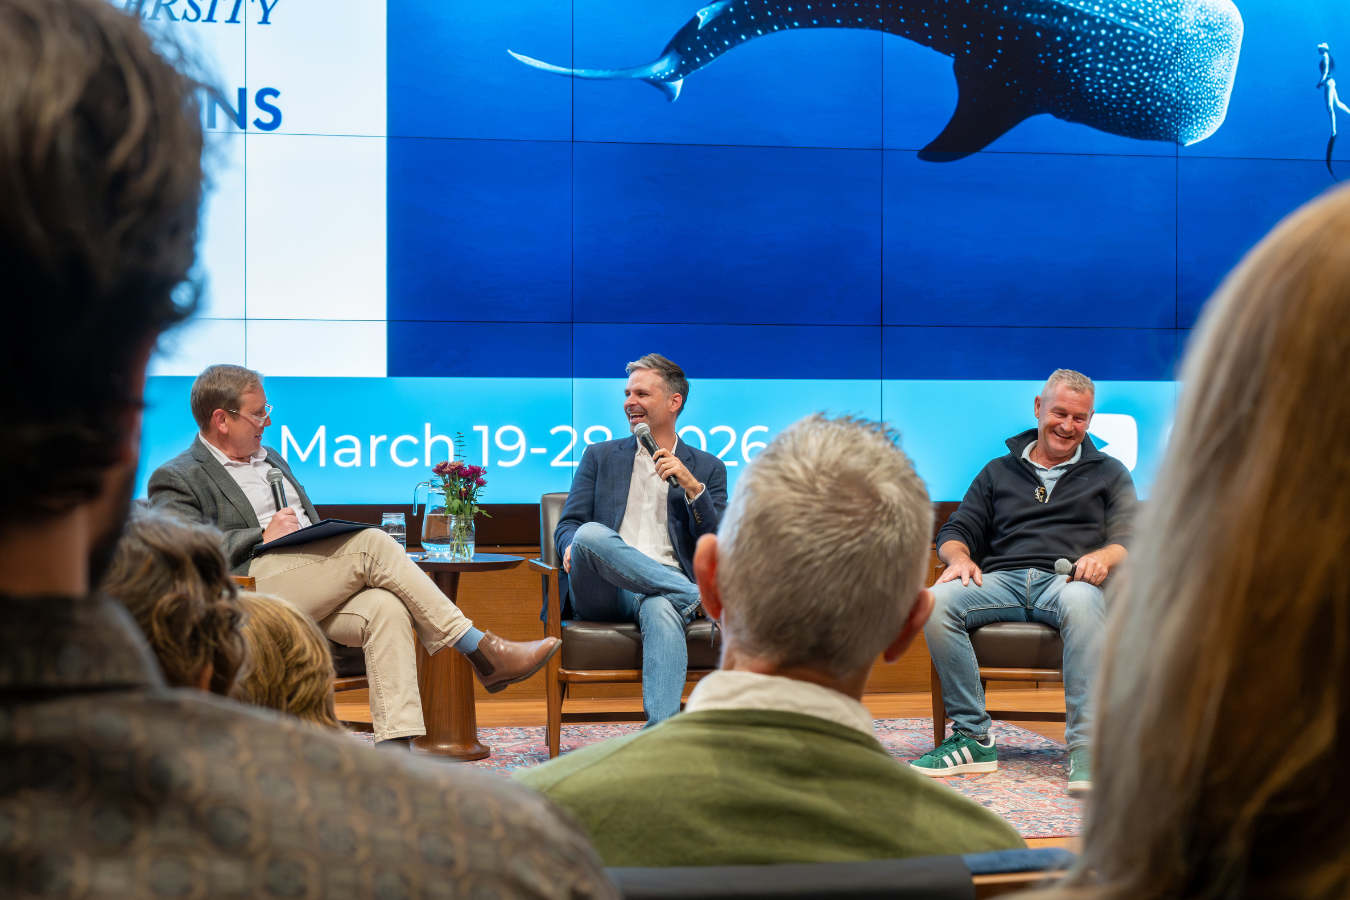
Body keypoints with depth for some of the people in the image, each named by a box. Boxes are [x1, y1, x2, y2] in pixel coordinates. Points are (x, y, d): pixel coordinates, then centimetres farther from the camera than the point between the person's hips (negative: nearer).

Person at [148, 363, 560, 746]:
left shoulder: (272, 460, 31)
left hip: (316, 593, 7)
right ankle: (481, 653, -23)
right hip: (253, 585, -7)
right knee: (372, 543, -26)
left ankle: (395, 748, -38)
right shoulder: (176, 479, 7)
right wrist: (264, 536, -11)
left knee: (387, 608, -27)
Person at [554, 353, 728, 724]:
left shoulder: (707, 468, 18)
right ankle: (700, 596, -24)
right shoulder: (600, 456, 22)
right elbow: (567, 525, 14)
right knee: (592, 534, -34)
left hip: (662, 589, -1)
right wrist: (574, 544, -12)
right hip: (602, 593, 1)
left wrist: (692, 487, -7)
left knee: (661, 609, -40)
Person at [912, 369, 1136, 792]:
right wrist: (960, 557, -6)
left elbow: (1130, 539, 9)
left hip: (1065, 581, -2)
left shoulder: (1109, 473, 23)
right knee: (936, 602, -31)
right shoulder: (999, 471, 27)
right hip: (1001, 580, 2)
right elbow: (956, 530, 19)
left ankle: (1085, 746, -41)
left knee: (1082, 602, -41)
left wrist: (1104, 556, -16)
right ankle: (973, 738, -26)